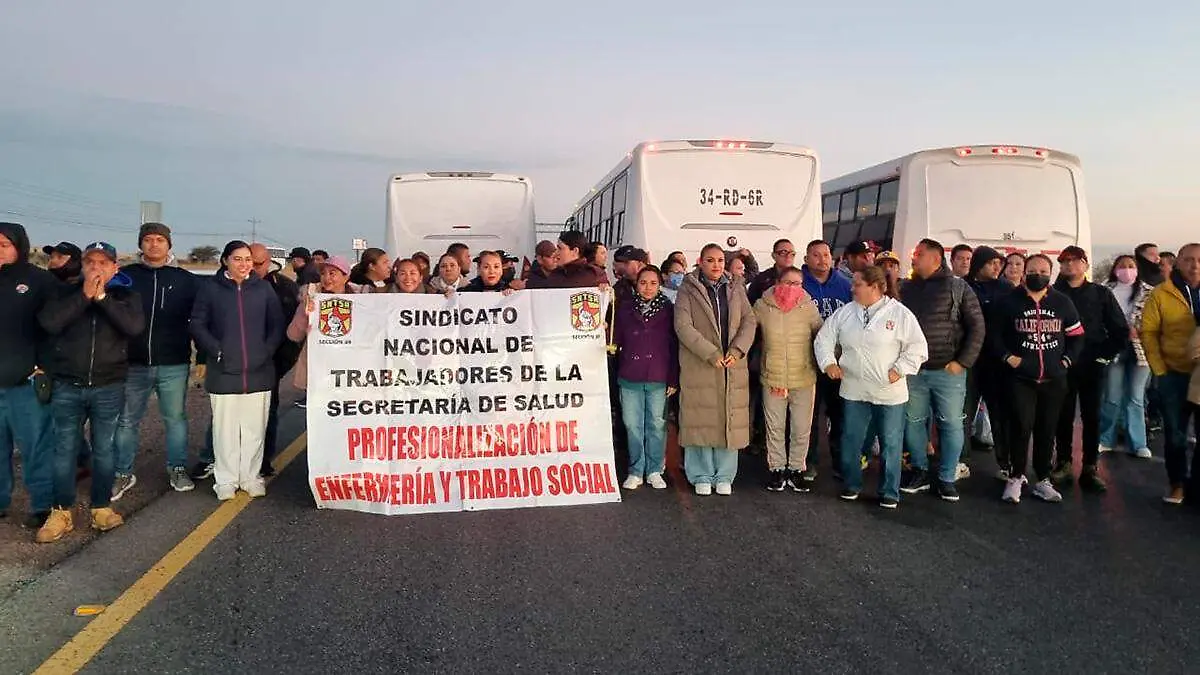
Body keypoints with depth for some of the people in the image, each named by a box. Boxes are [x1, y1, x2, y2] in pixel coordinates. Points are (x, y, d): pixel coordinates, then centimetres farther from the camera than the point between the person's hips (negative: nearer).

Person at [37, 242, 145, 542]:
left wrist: (102, 297, -17)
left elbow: (135, 326, -17)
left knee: (104, 448, 8)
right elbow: (49, 322, -13)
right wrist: (84, 295, -16)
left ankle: (102, 507, 19)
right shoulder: (67, 292, 4)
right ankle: (61, 513, 15)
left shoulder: (126, 296, 2)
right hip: (67, 385, 1)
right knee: (64, 449, 6)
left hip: (109, 387, -1)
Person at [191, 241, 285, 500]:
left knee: (255, 427, 6)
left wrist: (267, 351, -5)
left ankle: (251, 477, 19)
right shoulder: (211, 288, 3)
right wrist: (217, 351, -8)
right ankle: (226, 479, 15)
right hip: (223, 372, -1)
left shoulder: (263, 288, 6)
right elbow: (197, 324, 2)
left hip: (259, 372, 1)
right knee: (225, 428, 3)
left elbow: (277, 324, 7)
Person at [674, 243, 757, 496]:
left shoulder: (736, 290, 14)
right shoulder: (687, 290, 1)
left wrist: (737, 350, -11)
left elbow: (749, 322, 7)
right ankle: (702, 476, 13)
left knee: (730, 421, 4)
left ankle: (724, 476, 16)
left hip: (733, 368, 3)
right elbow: (683, 326, -10)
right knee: (700, 421, 0)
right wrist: (711, 354, -16)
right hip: (698, 368, -3)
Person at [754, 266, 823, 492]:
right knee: (775, 427, 9)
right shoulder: (762, 306, -2)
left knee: (802, 429, 7)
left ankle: (796, 470, 21)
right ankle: (777, 470, 22)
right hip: (772, 378, 0)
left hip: (804, 378, 0)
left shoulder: (809, 307, -3)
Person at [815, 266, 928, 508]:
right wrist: (828, 362, -1)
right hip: (854, 390, 3)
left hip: (889, 391, -3)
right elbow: (824, 339, 12)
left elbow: (917, 347, -4)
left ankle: (889, 492, 20)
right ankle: (851, 485, 28)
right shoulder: (845, 312, 4)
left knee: (890, 443, 6)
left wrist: (899, 370, -11)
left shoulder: (899, 313, -6)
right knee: (851, 440, 11)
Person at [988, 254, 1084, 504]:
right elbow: (993, 334, 4)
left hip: (1054, 379, 3)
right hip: (1020, 378, -3)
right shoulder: (1009, 302, 1)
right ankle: (1015, 478, 2)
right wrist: (1008, 357, -7)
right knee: (1022, 426, -11)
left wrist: (1067, 360, 3)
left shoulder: (1063, 303, 9)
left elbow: (1077, 335, 16)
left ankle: (1042, 481, 18)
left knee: (1047, 430, 8)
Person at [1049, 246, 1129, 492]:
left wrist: (1106, 355, -1)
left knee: (1091, 417, 4)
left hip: (1092, 365, 0)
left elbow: (1121, 330, 6)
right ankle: (1063, 465, 14)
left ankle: (1090, 469, 10)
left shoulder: (1101, 293, 5)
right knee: (1063, 416, 4)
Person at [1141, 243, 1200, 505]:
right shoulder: (1161, 293, -3)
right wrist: (1159, 370, -7)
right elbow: (1148, 332, -3)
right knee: (1175, 434, 7)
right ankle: (1177, 484, 22)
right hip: (1175, 375, -1)